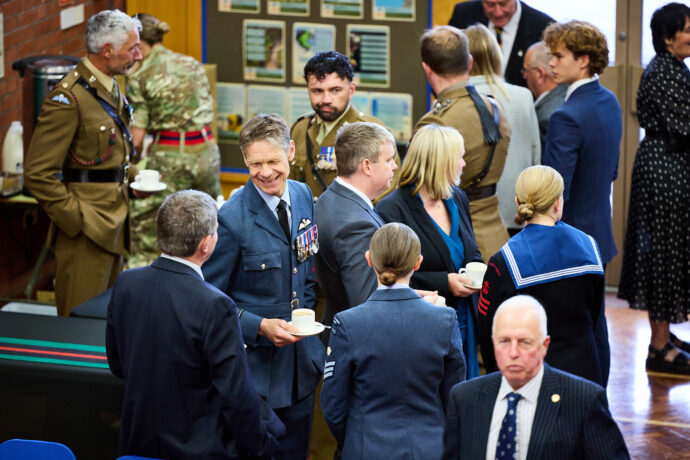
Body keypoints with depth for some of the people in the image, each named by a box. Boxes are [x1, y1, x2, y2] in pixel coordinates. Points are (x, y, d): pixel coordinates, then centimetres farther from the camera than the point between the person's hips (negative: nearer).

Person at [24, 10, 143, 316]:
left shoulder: (110, 89, 12)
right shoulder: (68, 98, -18)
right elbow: (38, 174, -19)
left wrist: (130, 177, 9)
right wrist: (77, 219, -18)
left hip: (113, 224, 9)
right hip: (87, 232, -9)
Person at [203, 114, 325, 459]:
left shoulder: (303, 196, 3)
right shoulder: (232, 219, -18)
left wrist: (305, 310, 5)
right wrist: (260, 326, -22)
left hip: (302, 362, 6)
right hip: (255, 366, -6)